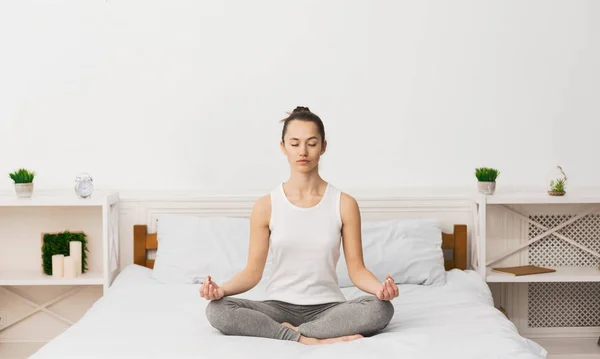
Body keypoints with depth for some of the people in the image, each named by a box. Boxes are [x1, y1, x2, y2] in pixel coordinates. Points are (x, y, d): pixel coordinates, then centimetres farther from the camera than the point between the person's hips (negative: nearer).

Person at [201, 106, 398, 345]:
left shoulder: (344, 204, -1)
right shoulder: (265, 206, 0)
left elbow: (357, 270, -1)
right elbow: (252, 272, 1)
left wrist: (380, 287, -24)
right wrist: (221, 289, -19)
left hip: (327, 308, 0)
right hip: (279, 307, 0)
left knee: (381, 308, -31)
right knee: (217, 309, -27)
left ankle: (291, 332, -22)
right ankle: (311, 339, -26)